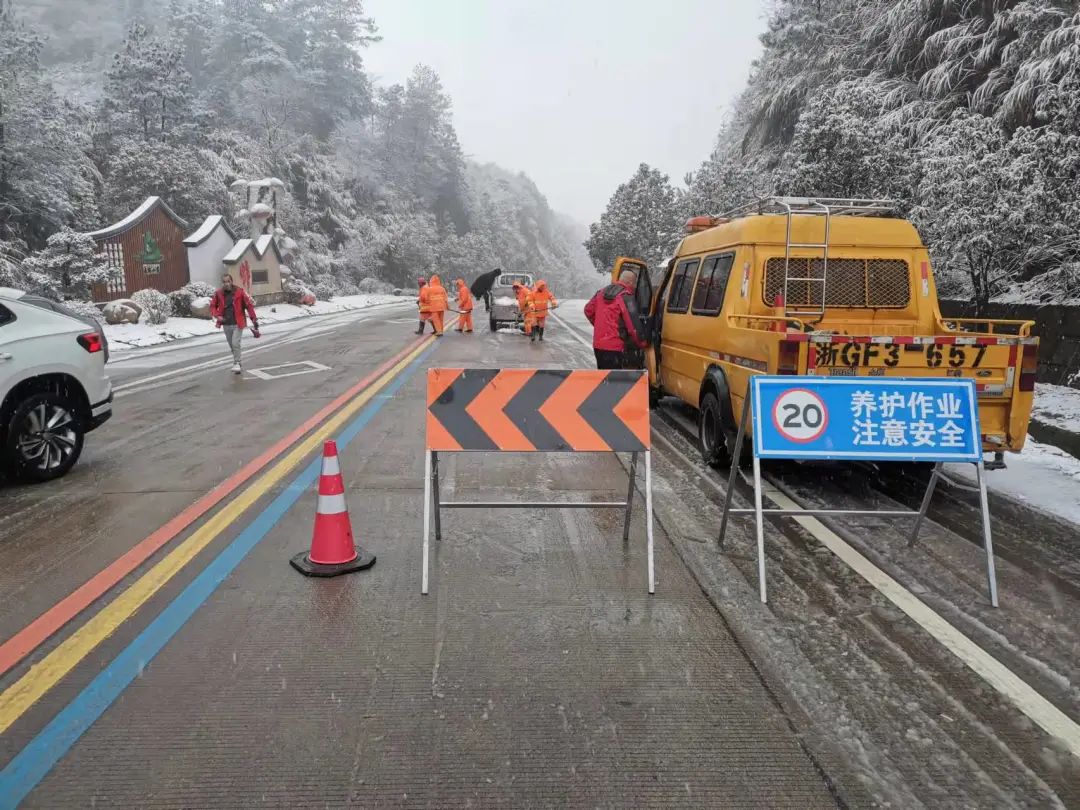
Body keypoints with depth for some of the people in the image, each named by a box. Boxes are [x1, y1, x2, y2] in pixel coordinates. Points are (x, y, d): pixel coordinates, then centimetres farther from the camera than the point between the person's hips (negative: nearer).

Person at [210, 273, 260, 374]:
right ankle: (237, 362, 28)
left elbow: (249, 305, -7)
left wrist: (254, 319, -9)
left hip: (237, 324, -4)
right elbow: (213, 306, 11)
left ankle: (236, 364, -1)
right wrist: (217, 316, -7)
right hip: (226, 324, 4)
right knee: (232, 345, 13)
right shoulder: (219, 293, -1)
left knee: (235, 344, -13)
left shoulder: (240, 291, -9)